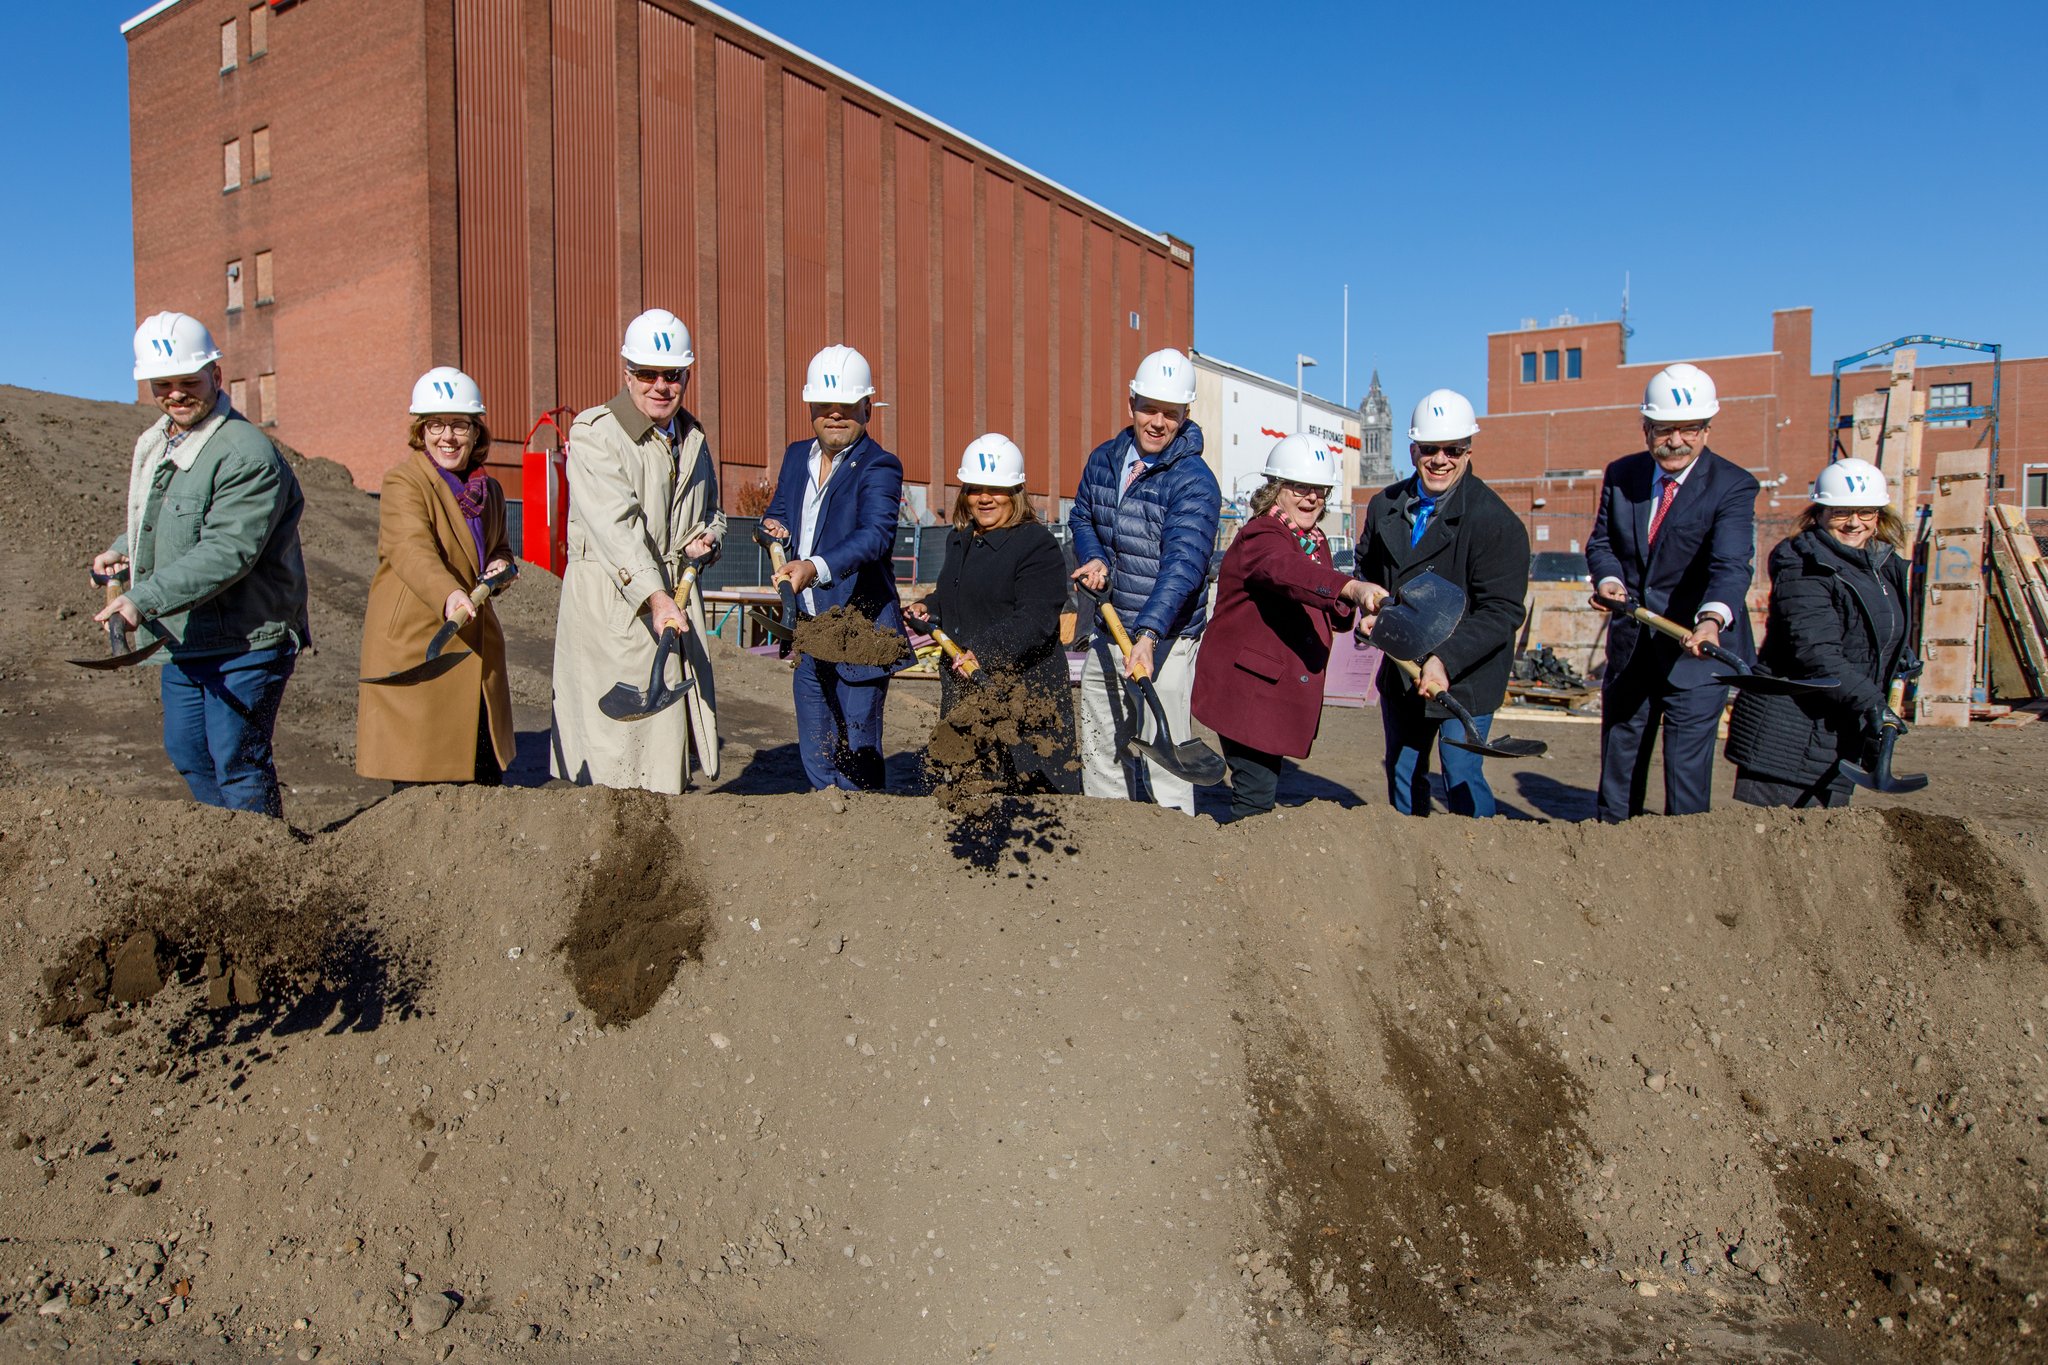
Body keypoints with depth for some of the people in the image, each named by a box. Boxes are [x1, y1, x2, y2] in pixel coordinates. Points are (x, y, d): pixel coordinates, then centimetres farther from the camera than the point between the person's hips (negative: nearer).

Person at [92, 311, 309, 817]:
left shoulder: (247, 453, -19)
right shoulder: (153, 445, 13)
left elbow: (226, 553, -27)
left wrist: (144, 599, -31)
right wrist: (122, 549, 13)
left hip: (245, 642, -10)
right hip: (182, 641, 10)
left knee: (237, 761, -4)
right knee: (187, 753, 18)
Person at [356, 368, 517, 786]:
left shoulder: (488, 490, 11)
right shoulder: (403, 481, -11)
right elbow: (412, 551, -28)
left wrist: (500, 567, 1)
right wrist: (449, 595, -48)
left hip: (476, 649, 7)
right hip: (413, 646, -6)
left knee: (486, 778, 11)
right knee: (419, 781, -3)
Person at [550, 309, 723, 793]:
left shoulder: (693, 438, 15)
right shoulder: (594, 433, -8)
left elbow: (712, 512, 29)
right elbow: (615, 525, -21)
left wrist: (707, 539, 5)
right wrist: (655, 596, -32)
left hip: (678, 596, 6)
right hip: (610, 602, -6)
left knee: (670, 730, 6)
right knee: (612, 740, -8)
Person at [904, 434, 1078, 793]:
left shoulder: (1038, 545, -11)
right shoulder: (958, 540, 17)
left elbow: (1035, 621, -21)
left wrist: (985, 654, -32)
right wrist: (927, 607, 13)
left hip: (1024, 689, -8)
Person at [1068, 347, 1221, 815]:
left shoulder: (1194, 482, -16)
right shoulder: (1103, 459, 5)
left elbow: (1183, 566, -27)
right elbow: (1082, 517, 22)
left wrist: (1148, 636, -40)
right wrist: (1094, 559, 0)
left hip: (1163, 639, -7)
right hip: (1108, 633, 7)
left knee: (1160, 760, -9)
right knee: (1099, 753, 16)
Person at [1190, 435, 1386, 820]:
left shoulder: (1316, 543, 14)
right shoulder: (1259, 538, -14)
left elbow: (1332, 617, 18)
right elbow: (1288, 571, -38)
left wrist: (1348, 608, -7)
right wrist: (1352, 588, -56)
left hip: (1281, 693, 9)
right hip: (1246, 686, -9)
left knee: (1264, 789, 15)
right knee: (1257, 792, -10)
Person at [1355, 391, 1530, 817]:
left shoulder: (1496, 522, -17)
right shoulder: (1385, 507, 2)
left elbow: (1501, 612, -20)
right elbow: (1366, 570, 18)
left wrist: (1447, 661, -31)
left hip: (1465, 681, -6)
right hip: (1400, 674, 6)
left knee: (1462, 782, -6)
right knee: (1402, 776, 18)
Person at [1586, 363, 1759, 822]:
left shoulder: (1734, 486, -13)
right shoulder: (1621, 475, 2)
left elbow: (1731, 564, -27)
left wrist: (1712, 619, -46)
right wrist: (1608, 578, -13)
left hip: (1697, 646, -5)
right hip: (1629, 643, 5)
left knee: (1687, 770, -4)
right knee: (1617, 760, 15)